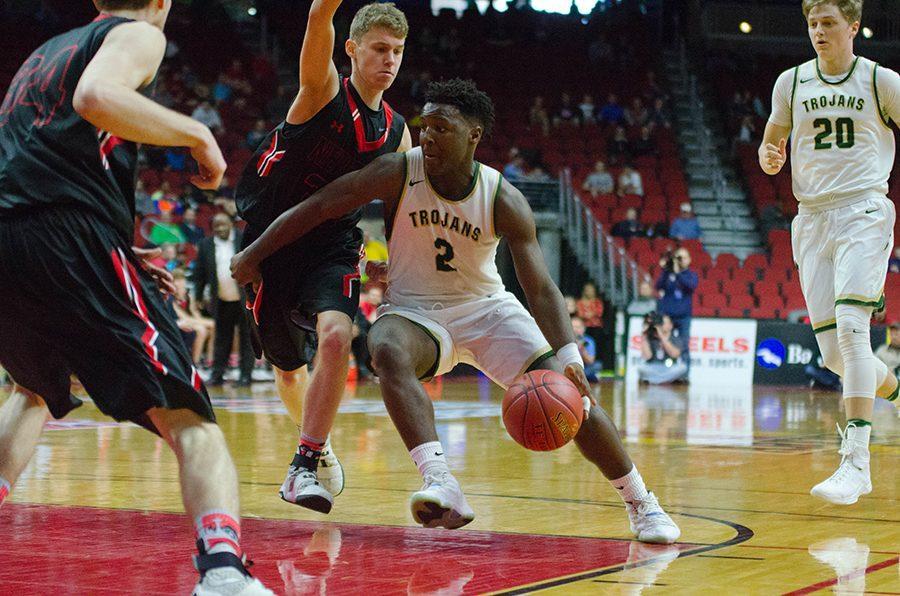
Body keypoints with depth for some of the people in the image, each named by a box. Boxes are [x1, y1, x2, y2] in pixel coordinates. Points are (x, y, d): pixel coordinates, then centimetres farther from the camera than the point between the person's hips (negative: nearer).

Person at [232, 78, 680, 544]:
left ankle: (641, 504, 4)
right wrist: (253, 255, -10)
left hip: (486, 308, 1)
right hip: (414, 311, 0)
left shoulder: (503, 201, -17)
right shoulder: (398, 173, -17)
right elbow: (316, 208, -11)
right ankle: (442, 488, -47)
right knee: (388, 351, -36)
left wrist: (568, 356, -36)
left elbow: (540, 286, -21)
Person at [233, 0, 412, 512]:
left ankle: (307, 465, -21)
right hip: (272, 240, -2)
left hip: (333, 247, 2)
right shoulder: (324, 90, -9)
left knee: (335, 337, -27)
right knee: (289, 367, 13)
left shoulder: (396, 133, 5)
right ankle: (318, 445, 42)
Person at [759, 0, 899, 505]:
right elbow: (773, 141, 20)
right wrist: (769, 158, -4)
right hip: (813, 217, 4)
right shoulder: (792, 83, 9)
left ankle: (856, 461, -23)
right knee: (834, 350, 1)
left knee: (850, 324, -22)